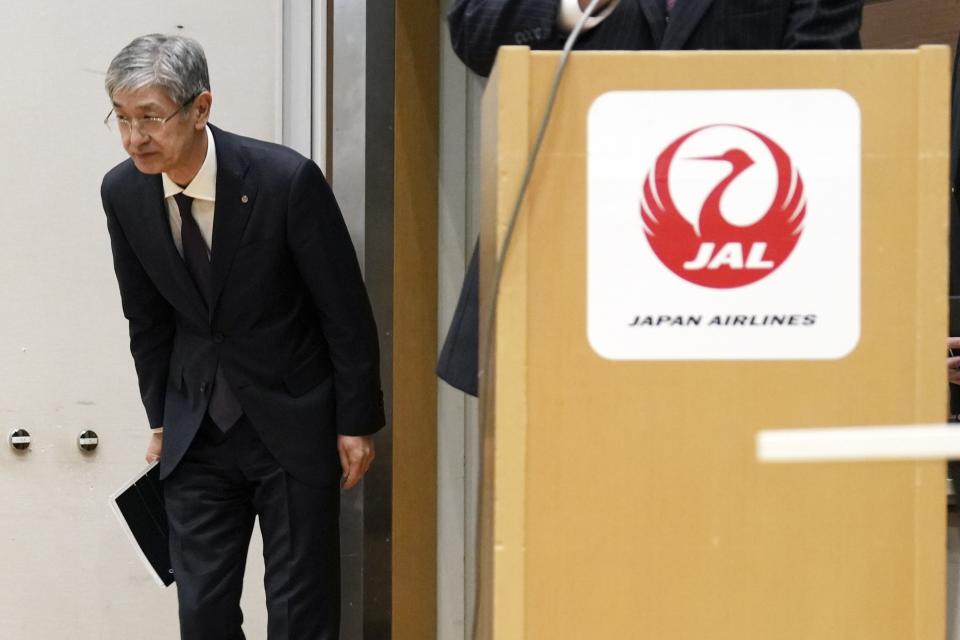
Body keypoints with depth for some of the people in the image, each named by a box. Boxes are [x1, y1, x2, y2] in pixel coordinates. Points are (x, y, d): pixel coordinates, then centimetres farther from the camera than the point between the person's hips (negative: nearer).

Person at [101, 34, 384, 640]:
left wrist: (356, 423, -6)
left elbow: (346, 310, -10)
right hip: (198, 427, 4)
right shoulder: (123, 193, -6)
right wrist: (163, 420, 13)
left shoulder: (287, 179, -20)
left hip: (293, 424, -4)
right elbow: (148, 319, 8)